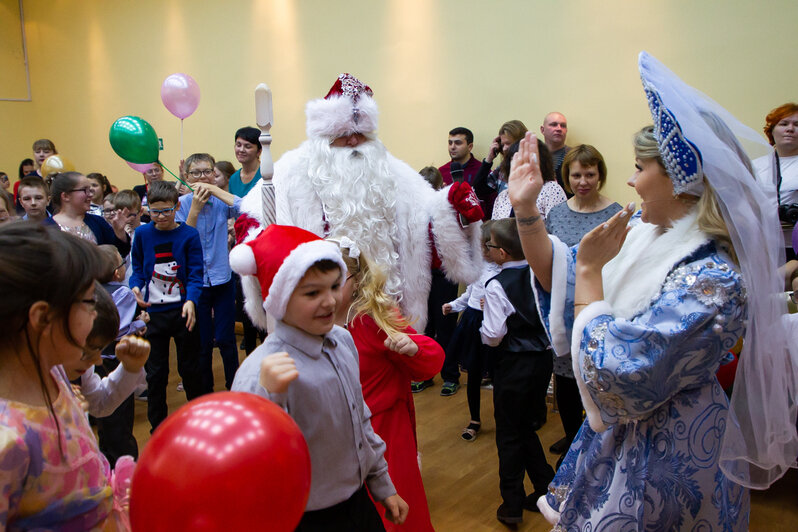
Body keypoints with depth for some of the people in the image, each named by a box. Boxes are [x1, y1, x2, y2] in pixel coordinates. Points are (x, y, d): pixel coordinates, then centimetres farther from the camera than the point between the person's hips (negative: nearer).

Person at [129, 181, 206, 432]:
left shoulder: (189, 234, -6)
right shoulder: (142, 234, 2)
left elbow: (196, 274, -8)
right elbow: (137, 268, 9)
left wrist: (191, 301, -25)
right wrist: (136, 287, -13)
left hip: (183, 310, -2)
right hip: (153, 312, 2)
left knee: (190, 369, 11)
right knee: (155, 373, 9)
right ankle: (157, 427, 24)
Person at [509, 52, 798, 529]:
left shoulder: (710, 278, -29)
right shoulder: (647, 234, -4)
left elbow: (612, 376, -31)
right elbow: (560, 278, 3)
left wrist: (590, 268, -27)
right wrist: (527, 209, -7)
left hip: (667, 458, -8)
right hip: (617, 435, 8)